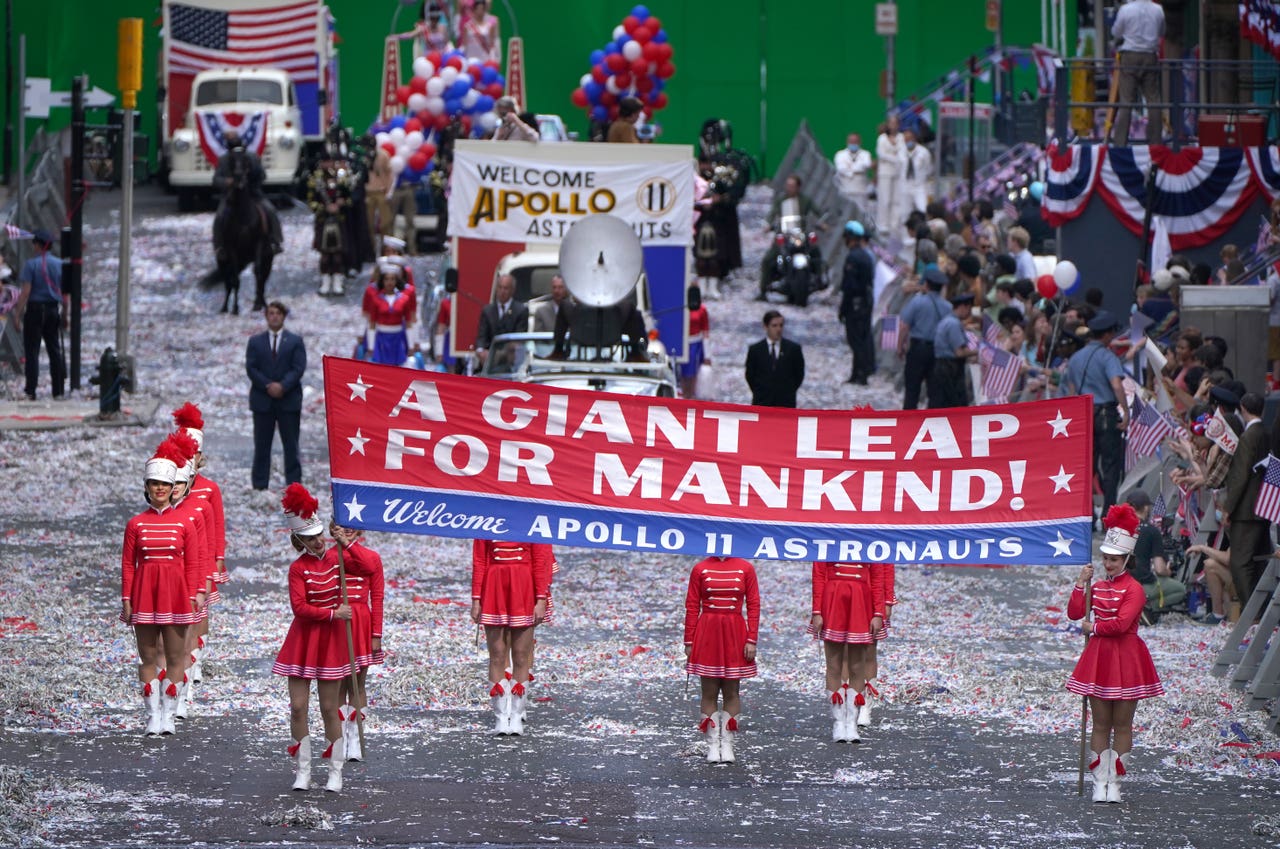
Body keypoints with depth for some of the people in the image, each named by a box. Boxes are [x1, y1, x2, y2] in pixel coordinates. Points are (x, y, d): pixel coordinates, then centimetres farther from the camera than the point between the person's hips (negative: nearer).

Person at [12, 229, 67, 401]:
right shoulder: (59, 264, 6)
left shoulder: (31, 264, -9)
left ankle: (31, 391, -8)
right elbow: (66, 292, 7)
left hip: (34, 309, -5)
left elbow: (26, 290, -15)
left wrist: (19, 312, -12)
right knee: (54, 351, 10)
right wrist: (65, 314, 14)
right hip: (53, 309, 5)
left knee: (32, 351, -3)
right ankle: (58, 390, 10)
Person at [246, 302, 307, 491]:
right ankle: (259, 485, 6)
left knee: (291, 445, 1)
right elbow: (251, 368, 1)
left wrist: (283, 386, -17)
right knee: (262, 445, 3)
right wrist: (268, 386, -13)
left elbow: (299, 368, -3)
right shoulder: (255, 341, 9)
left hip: (289, 400, -1)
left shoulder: (295, 341, 7)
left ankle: (294, 482, 4)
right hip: (262, 400, 1)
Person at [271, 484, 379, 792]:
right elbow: (300, 607, -13)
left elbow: (368, 569, -13)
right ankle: (302, 771, 7)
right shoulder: (298, 568, -7)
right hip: (303, 641, -1)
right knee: (298, 707, -4)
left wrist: (347, 544, -15)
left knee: (329, 709, 3)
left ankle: (336, 772, 12)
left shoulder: (335, 557, 2)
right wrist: (333, 614, -15)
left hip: (332, 640, 1)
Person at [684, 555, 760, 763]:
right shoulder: (700, 569, 3)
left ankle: (727, 744, 9)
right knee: (709, 693, 2)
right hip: (707, 635, 0)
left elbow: (754, 605, 3)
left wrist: (752, 640, -3)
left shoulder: (745, 568, 3)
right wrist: (689, 642, 1)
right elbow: (692, 606, 4)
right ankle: (712, 745, 6)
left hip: (735, 636, 0)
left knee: (731, 692, 4)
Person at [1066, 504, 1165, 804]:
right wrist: (1081, 584, -3)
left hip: (1125, 659, -5)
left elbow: (1121, 623, -19)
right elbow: (1075, 613, 3)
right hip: (1098, 657, 5)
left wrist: (1093, 627, -7)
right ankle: (1100, 781, 9)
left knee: (1122, 724, 2)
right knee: (1100, 723, 5)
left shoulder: (1133, 589, -9)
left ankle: (1115, 782, 8)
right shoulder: (1098, 587, 10)